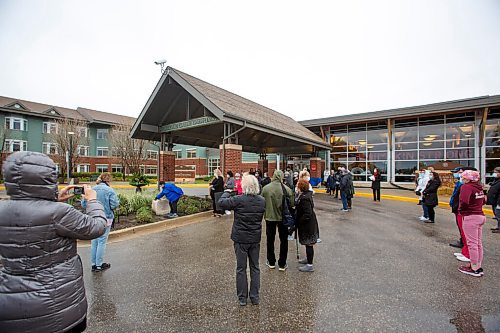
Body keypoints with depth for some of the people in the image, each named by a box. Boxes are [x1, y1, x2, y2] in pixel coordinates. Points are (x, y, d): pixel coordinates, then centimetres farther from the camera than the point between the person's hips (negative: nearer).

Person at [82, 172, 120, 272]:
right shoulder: (110, 190, -13)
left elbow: (84, 204, 3)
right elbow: (114, 205, -16)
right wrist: (118, 201, 4)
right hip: (105, 218, -5)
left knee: (94, 241, 14)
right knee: (102, 241, 5)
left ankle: (93, 264, 24)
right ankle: (99, 265, 13)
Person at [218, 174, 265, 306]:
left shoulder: (238, 200, -21)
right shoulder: (262, 201, -6)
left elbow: (221, 202, -12)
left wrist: (226, 193, 7)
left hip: (240, 239, -3)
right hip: (255, 239, 4)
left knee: (241, 268, 12)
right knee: (255, 267, 17)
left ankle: (242, 298, 24)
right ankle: (255, 297, 26)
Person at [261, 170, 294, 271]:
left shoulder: (265, 188, -12)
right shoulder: (287, 189, -15)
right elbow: (291, 204, -9)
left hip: (269, 217, 1)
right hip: (283, 217, -1)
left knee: (270, 240, 17)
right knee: (283, 240, 14)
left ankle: (271, 262, 29)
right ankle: (282, 264, 23)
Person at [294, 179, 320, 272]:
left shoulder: (304, 198, -27)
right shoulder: (306, 194, 3)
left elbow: (307, 214, -28)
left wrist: (299, 221, -19)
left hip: (307, 225, -10)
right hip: (308, 224, 10)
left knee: (309, 244, 2)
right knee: (308, 243, 23)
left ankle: (309, 265, 14)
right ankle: (308, 259, 41)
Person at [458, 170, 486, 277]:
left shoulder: (466, 187, -16)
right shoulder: (479, 187, 11)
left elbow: (464, 201, -28)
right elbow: (483, 201, 21)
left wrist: (461, 210, -11)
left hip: (470, 217, -9)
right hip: (480, 216, 9)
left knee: (472, 243, 0)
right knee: (478, 243, 15)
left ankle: (474, 269, 9)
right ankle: (479, 267, 25)